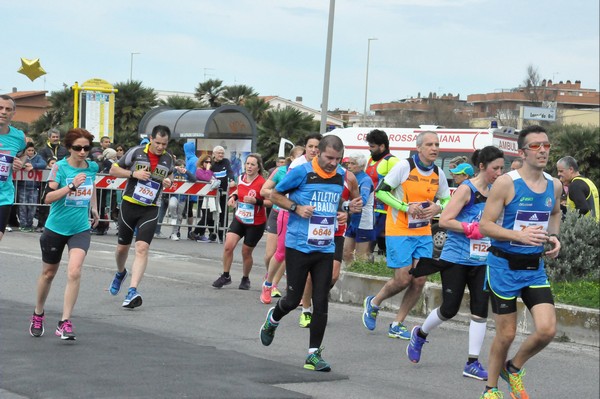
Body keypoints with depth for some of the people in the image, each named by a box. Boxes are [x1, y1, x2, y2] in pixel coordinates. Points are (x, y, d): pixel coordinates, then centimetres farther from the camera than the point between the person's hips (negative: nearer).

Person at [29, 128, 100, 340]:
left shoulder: (92, 167, 0)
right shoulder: (60, 167, -13)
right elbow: (48, 197, -22)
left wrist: (93, 208, 23)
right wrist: (72, 186, -30)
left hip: (81, 229, 2)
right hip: (55, 229, -2)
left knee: (74, 272, -19)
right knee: (48, 273, 15)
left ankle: (65, 322, -13)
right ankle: (38, 315, 39)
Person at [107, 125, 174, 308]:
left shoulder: (168, 159, 2)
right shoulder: (136, 152, -7)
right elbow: (113, 170, -1)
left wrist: (169, 181, -1)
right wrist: (134, 173, -16)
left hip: (150, 210, 0)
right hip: (129, 205, 0)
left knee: (142, 248, -16)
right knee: (123, 247, 13)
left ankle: (132, 291, -23)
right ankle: (120, 273, 46)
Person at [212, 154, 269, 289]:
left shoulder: (262, 183, -18)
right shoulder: (241, 179, -1)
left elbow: (271, 201, -20)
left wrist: (256, 201, -33)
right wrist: (233, 196, 1)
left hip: (256, 224, -4)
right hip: (239, 219, 4)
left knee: (246, 252, 6)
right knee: (228, 246, -12)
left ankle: (245, 279, 30)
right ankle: (226, 276, 4)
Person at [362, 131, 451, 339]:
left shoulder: (438, 174, 4)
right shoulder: (404, 166, -11)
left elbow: (447, 200, 17)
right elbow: (380, 191, -9)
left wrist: (438, 207, -8)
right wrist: (406, 207, -19)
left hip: (423, 234, 5)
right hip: (399, 231, -5)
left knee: (420, 281, -2)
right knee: (403, 279, -8)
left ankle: (397, 325, 13)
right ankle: (373, 303, 22)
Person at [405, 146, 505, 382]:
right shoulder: (467, 190, -12)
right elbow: (444, 221, -16)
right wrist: (472, 229, -21)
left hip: (481, 261, 6)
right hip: (456, 258, -6)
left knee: (480, 309, -3)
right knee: (449, 308, 0)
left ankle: (472, 362, 2)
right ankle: (420, 334, 29)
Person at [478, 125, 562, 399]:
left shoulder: (554, 186, 4)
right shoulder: (506, 183, -14)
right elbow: (485, 225, -14)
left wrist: (553, 236, 7)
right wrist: (520, 235, -26)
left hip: (535, 268, 5)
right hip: (504, 266, -4)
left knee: (547, 329, -10)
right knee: (506, 334, 3)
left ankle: (514, 368, 19)